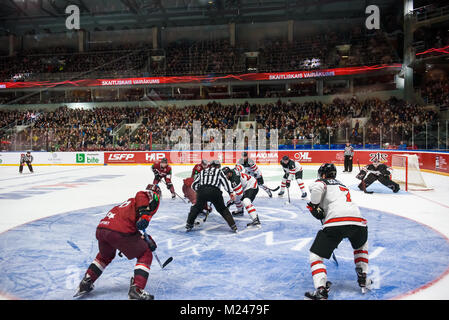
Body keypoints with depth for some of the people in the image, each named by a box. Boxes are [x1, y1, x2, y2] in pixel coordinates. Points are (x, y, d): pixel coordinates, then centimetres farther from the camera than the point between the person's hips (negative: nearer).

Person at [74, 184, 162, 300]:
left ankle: (85, 284, 37)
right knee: (145, 256, 10)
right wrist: (145, 214, -23)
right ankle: (136, 290, -1)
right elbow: (141, 195, -13)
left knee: (105, 256, 36)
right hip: (120, 231, -8)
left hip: (101, 228, 8)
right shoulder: (153, 197, 12)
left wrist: (147, 239, 33)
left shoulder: (131, 201, 36)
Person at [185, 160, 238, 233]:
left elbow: (194, 185, 28)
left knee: (197, 208, 24)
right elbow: (225, 181, 7)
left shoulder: (202, 172, 30)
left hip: (201, 191, 2)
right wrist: (231, 192, 3)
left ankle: (189, 224, 22)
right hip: (214, 192, -2)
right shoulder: (219, 171, 22)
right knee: (222, 209, 13)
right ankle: (233, 226, 8)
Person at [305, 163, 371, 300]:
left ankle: (321, 290, -10)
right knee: (361, 246, 39)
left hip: (335, 222, -6)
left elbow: (317, 187, -9)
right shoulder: (342, 185, 37)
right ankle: (363, 280, 30)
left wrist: (314, 206, 2)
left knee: (315, 255, 7)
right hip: (358, 221, 6)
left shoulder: (322, 182, 16)